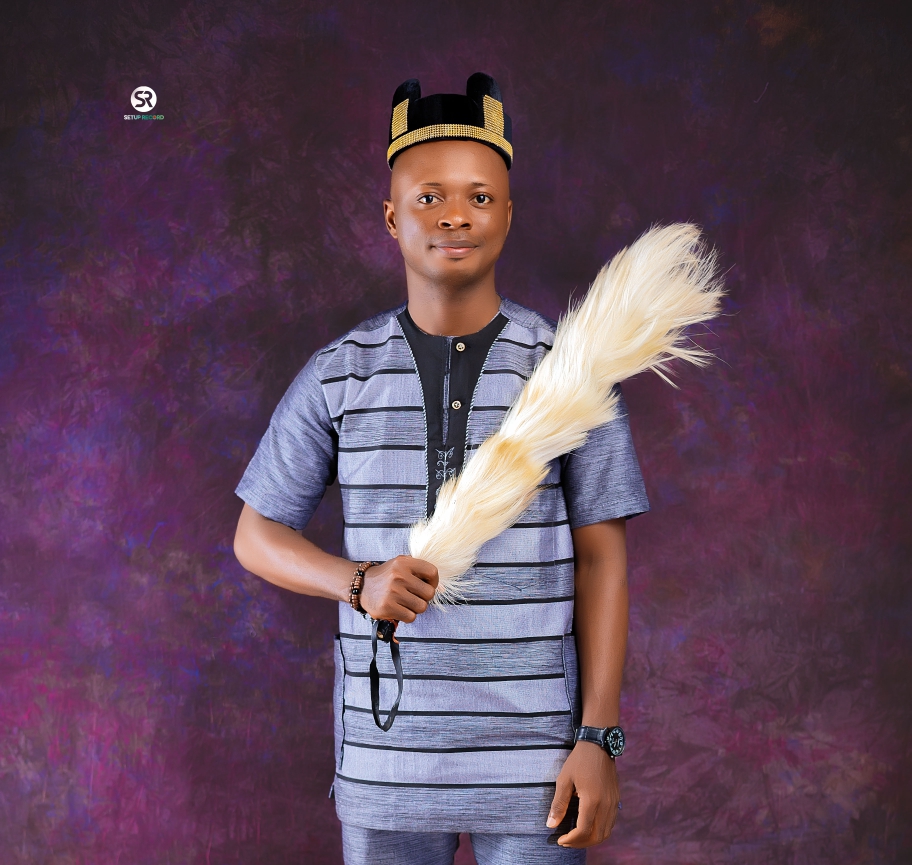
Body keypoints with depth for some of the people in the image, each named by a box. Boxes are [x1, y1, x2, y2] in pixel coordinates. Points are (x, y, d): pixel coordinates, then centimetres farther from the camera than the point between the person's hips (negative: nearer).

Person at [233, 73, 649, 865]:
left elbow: (602, 559, 1)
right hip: (384, 755, 1)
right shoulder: (339, 376, 0)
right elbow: (257, 534, 8)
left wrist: (599, 740, -5)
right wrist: (360, 583, -13)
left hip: (531, 757, -1)